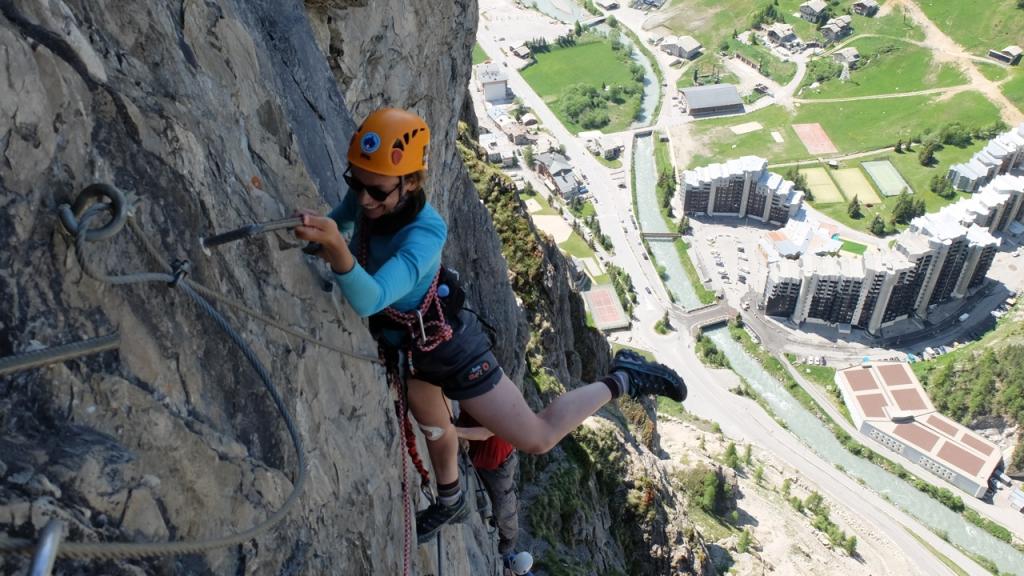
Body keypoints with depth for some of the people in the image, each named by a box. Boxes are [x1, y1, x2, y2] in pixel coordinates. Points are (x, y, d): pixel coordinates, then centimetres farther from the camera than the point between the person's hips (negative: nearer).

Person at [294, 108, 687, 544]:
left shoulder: (425, 233, -38)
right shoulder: (364, 200, -17)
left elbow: (370, 300, -53)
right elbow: (340, 219, 10)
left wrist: (336, 247, -67)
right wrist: (318, 234, -6)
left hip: (447, 345, -7)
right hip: (402, 344, 7)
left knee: (536, 439, 4)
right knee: (433, 426, 31)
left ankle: (621, 380, 21)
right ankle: (448, 503, 59)